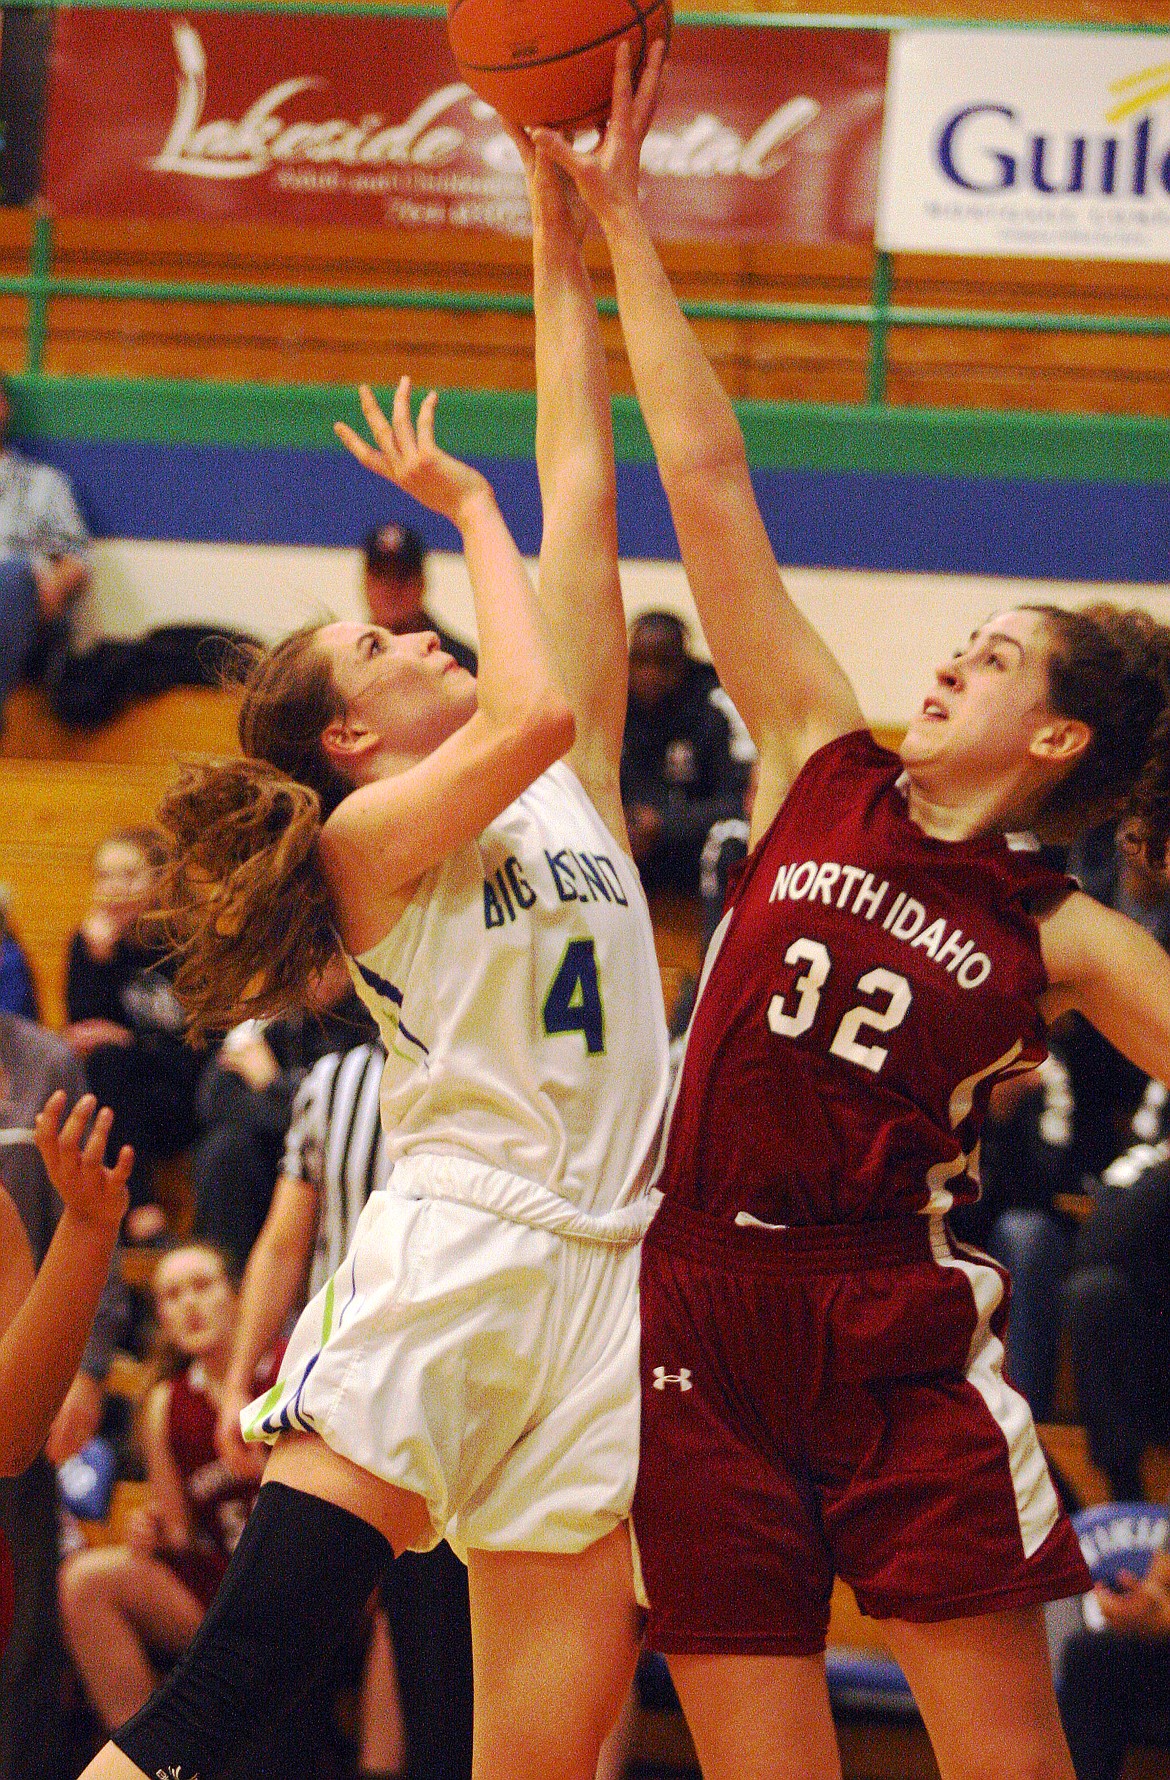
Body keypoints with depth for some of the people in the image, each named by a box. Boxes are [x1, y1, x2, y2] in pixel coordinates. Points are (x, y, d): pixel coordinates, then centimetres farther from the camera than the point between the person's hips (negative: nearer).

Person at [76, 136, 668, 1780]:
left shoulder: (571, 793, 20)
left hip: (600, 1277, 6)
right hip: (441, 1258, -6)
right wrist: (464, 506, -1)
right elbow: (533, 712, -17)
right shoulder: (372, 831, 2)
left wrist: (569, 241, 17)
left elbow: (583, 506, 18)